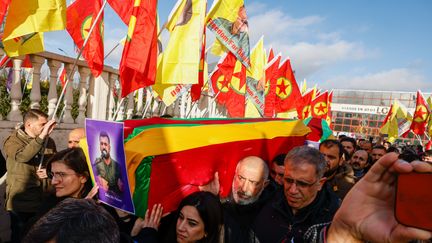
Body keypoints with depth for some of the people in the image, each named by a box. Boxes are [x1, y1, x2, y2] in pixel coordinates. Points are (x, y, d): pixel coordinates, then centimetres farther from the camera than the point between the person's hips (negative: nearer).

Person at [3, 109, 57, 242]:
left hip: (45, 202, 4)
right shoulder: (13, 141, -8)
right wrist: (42, 135, -36)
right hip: (21, 204, -4)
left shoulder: (49, 142, 5)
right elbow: (22, 156, -30)